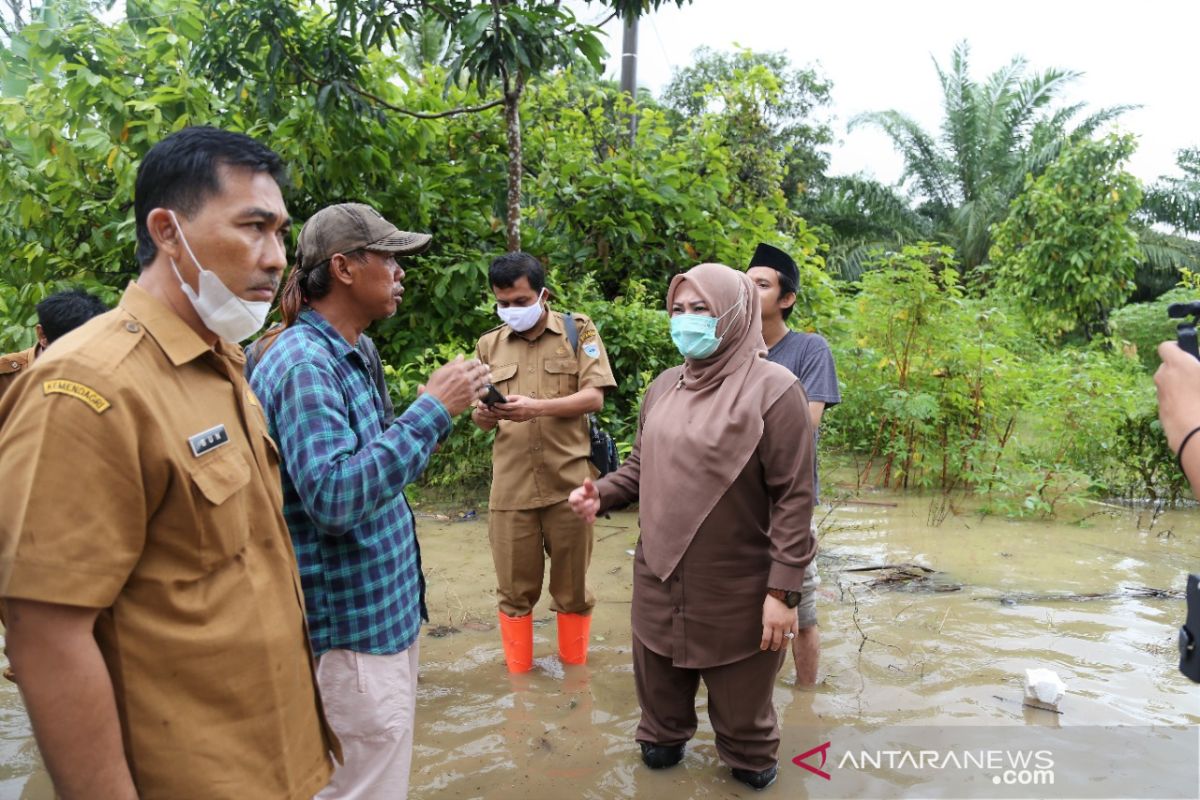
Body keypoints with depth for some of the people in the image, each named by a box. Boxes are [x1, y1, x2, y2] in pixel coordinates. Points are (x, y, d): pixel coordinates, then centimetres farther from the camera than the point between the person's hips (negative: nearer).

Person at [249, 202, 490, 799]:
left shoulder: (345, 355, 9)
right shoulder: (303, 362, -20)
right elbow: (334, 497, -29)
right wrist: (432, 410, -26)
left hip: (387, 610, 10)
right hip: (353, 625, -9)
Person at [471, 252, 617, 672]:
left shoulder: (578, 330, 2)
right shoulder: (489, 345, 12)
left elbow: (594, 397, -7)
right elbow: (482, 416, 13)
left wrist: (536, 408, -21)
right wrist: (482, 414, -12)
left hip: (568, 483, -2)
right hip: (510, 486, 2)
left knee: (572, 586, 10)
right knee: (514, 589, 9)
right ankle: (518, 677, 26)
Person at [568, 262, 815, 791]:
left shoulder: (773, 389, -14)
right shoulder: (664, 386, 6)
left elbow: (793, 498, -15)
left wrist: (783, 591, -17)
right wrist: (601, 494, -6)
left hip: (737, 590, -5)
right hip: (659, 580, 5)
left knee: (740, 703, 15)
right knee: (659, 688, 22)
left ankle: (751, 768, 42)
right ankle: (662, 744, 49)